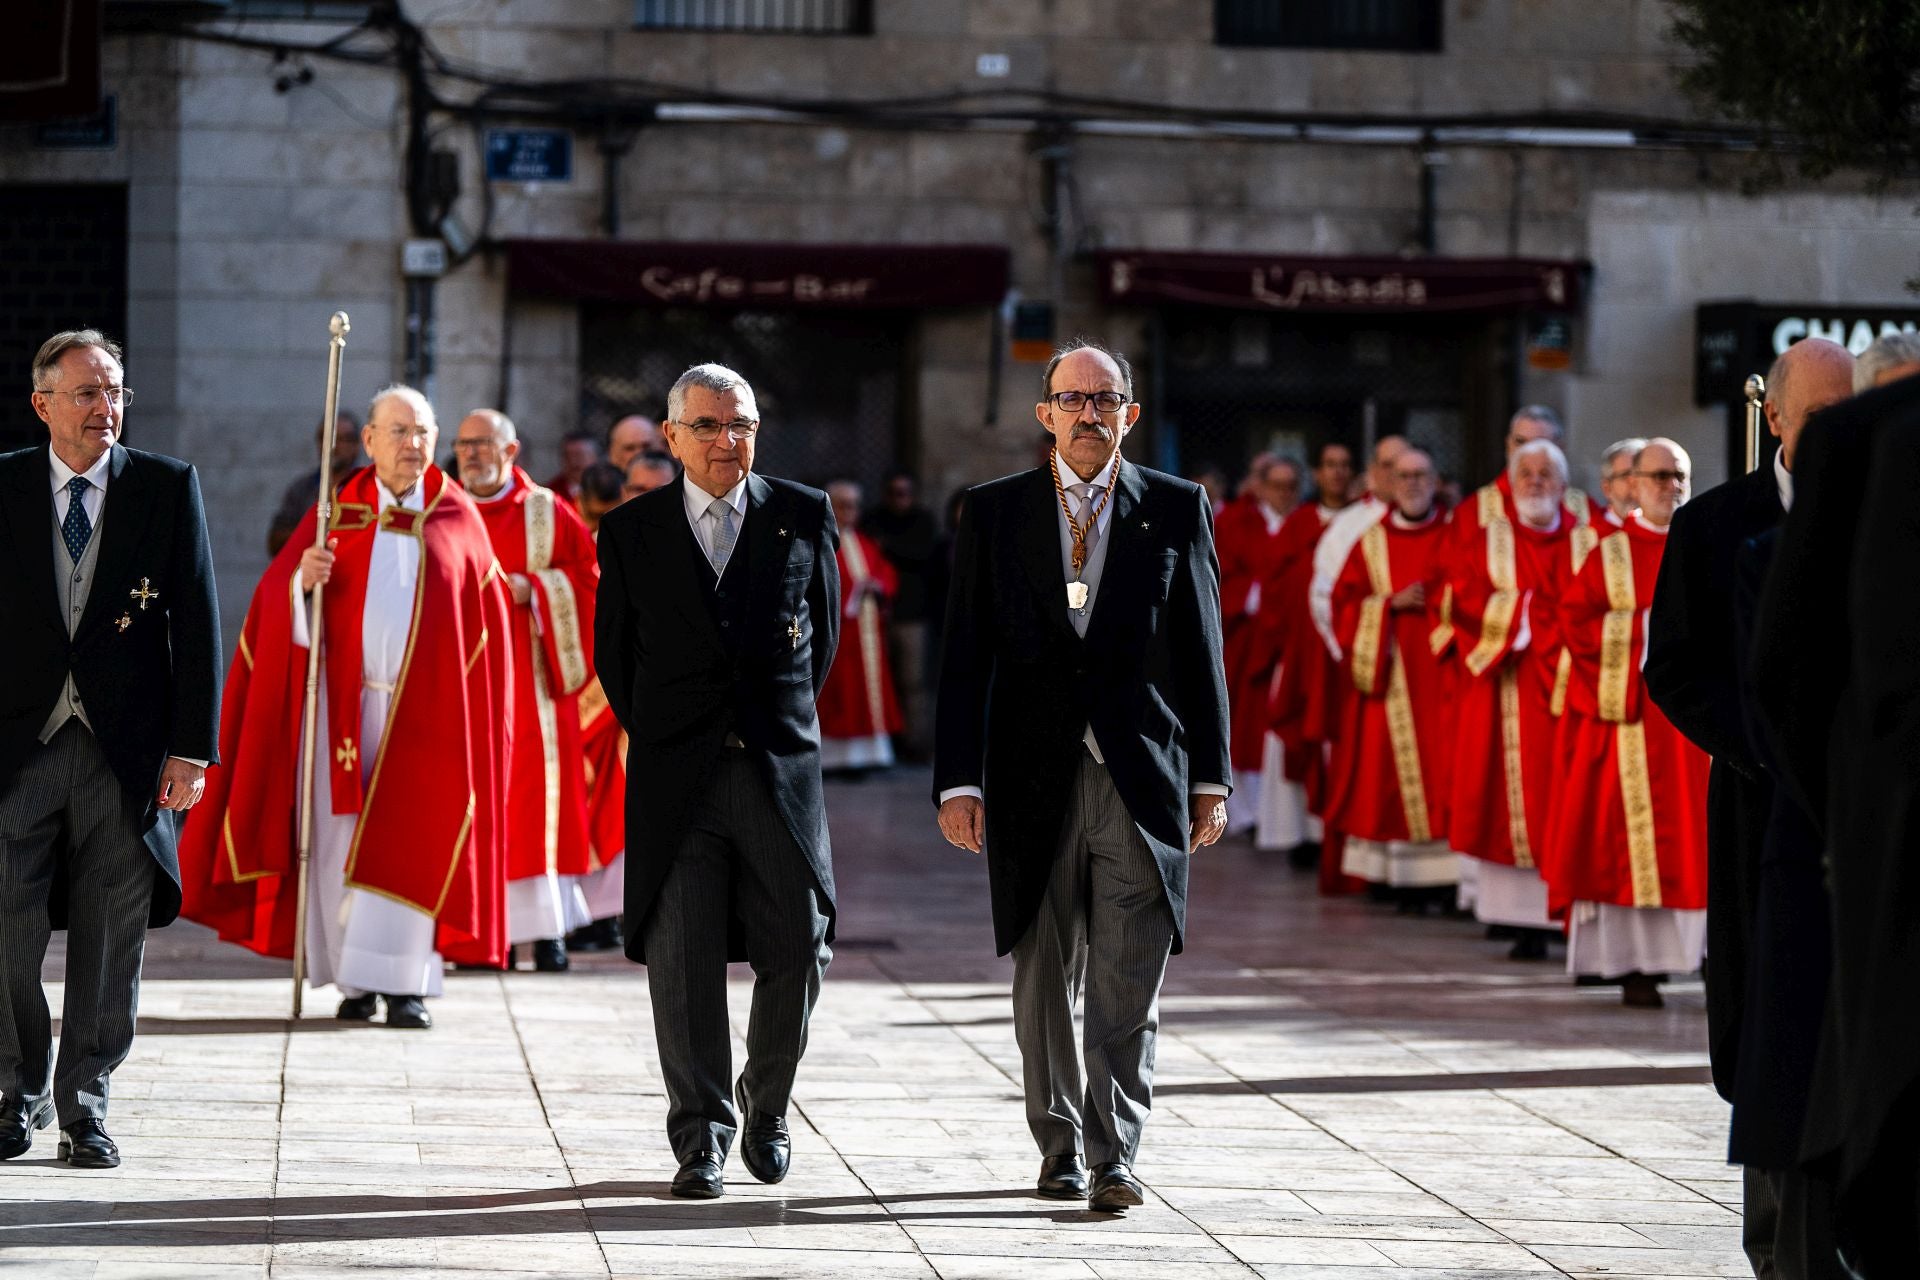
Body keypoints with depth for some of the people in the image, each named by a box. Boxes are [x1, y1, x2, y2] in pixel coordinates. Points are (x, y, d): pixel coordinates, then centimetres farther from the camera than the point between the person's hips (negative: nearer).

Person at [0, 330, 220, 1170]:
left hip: (126, 749, 0)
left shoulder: (168, 488, 2)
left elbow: (197, 624, 1)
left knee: (110, 943, 4)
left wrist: (192, 748, -6)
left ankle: (84, 1104, 17)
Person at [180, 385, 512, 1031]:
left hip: (426, 707, -1)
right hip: (344, 703, 1)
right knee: (342, 837, 0)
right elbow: (276, 594, 2)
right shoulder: (337, 515, 7)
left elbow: (485, 618, 9)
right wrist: (302, 579, -21)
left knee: (411, 838, -6)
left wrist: (480, 714, 2)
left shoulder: (458, 519, 7)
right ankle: (356, 981, 8)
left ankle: (405, 983, -4)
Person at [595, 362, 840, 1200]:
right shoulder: (631, 532, 5)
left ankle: (767, 1109, 23)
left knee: (795, 954, 1)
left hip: (781, 772, 1)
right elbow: (613, 651, 14)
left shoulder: (803, 516, 6)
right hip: (674, 782, -1)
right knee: (681, 961, -3)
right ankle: (702, 1138, 5)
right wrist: (655, 737, 12)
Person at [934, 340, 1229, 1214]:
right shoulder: (995, 511, 6)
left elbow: (1200, 649, 7)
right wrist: (957, 779, -3)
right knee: (1044, 979, 8)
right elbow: (966, 655, 4)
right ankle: (1059, 1149, 21)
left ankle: (1114, 1159, -1)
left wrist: (1210, 776, 2)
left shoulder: (1177, 509, 6)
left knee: (1128, 987, -4)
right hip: (1035, 780, 1)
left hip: (1142, 780, -1)